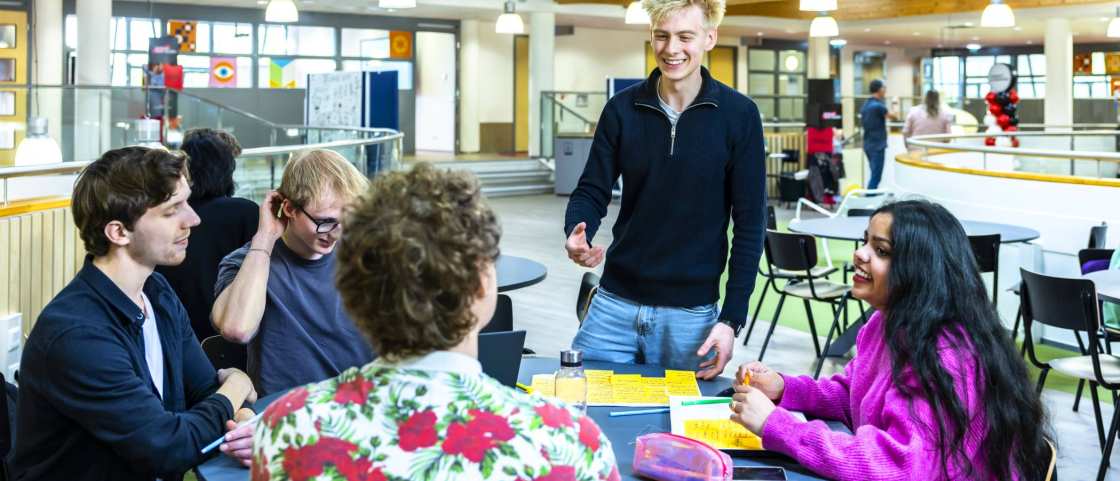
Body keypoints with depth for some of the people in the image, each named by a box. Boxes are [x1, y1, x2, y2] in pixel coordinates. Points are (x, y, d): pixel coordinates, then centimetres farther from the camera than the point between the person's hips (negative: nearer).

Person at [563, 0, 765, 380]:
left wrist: (732, 318, -9)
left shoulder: (738, 115, -6)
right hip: (615, 303, 2)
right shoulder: (622, 109, 1)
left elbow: (749, 224, -5)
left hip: (691, 312, -2)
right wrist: (576, 236, -20)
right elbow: (592, 191, 4)